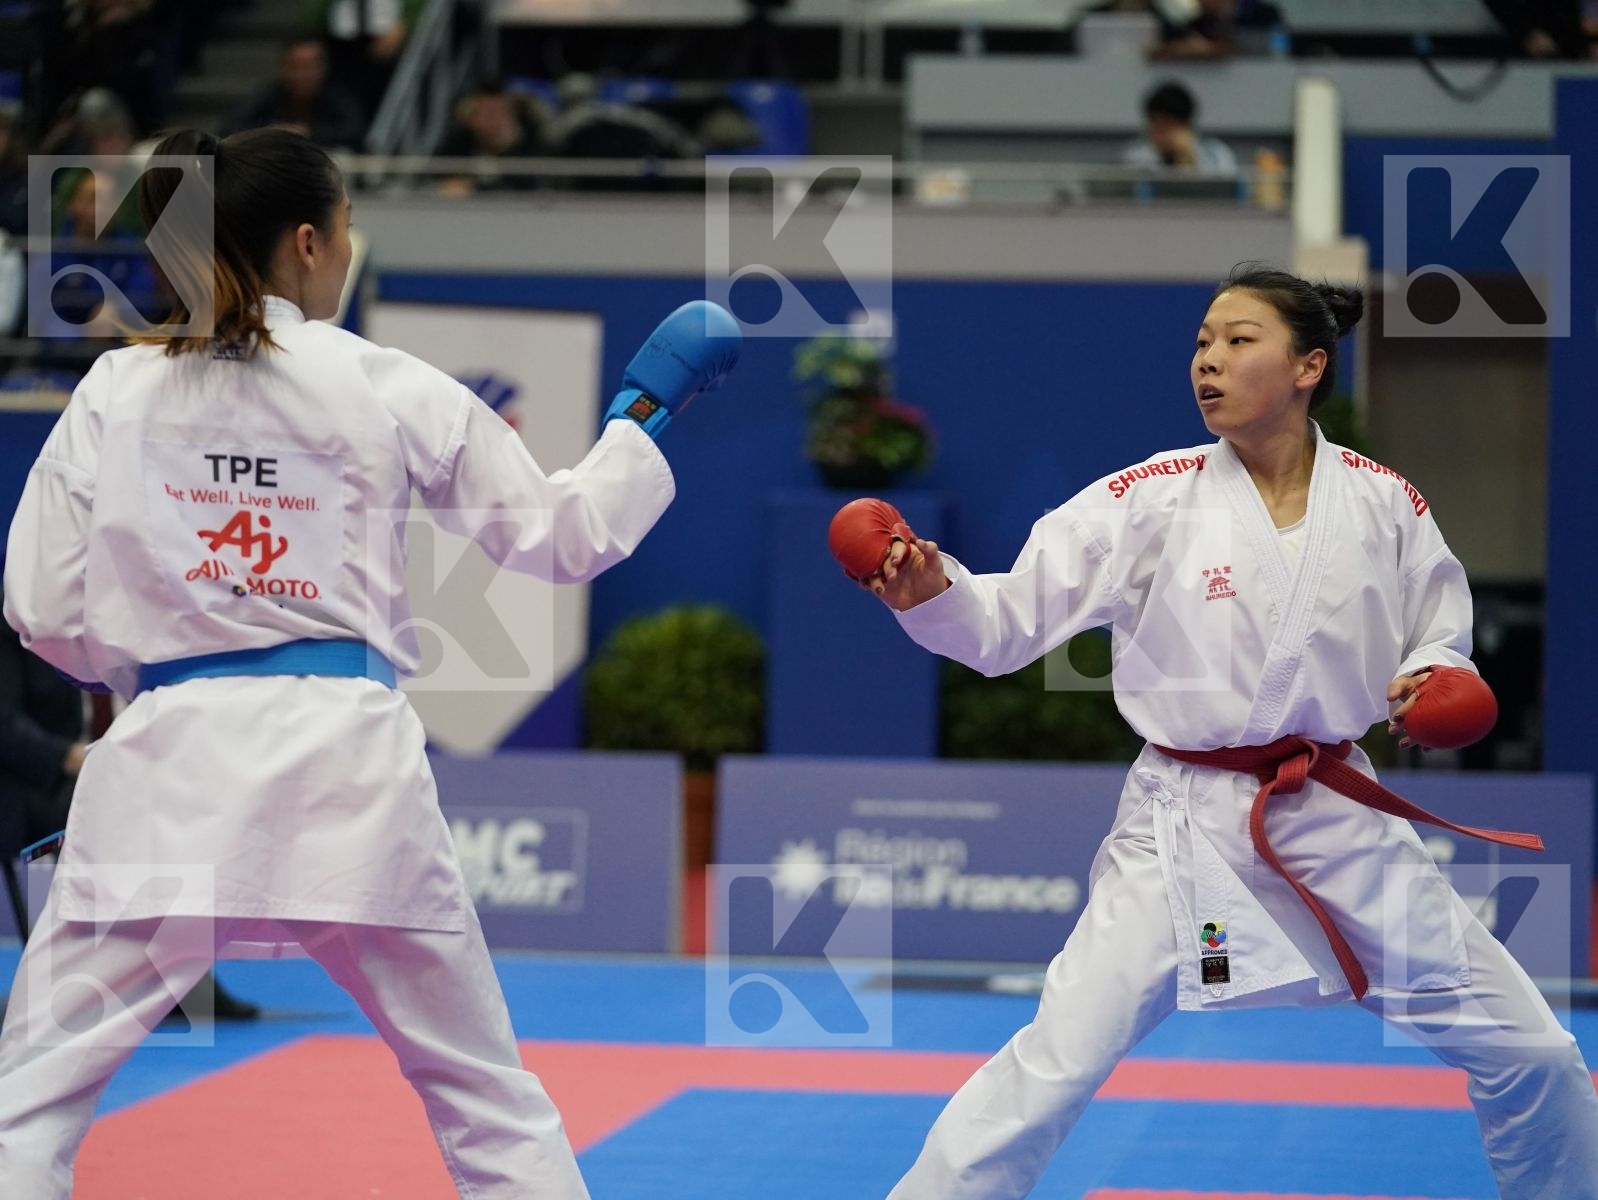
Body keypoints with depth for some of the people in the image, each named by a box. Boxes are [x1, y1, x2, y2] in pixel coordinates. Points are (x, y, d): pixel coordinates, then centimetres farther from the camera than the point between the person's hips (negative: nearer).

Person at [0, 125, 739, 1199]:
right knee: (491, 1095, 16)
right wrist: (648, 406, 25)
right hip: (349, 763, 0)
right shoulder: (387, 389, 2)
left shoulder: (113, 392, 4)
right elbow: (564, 535, 11)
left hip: (173, 764, 0)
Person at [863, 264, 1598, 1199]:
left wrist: (1429, 682, -10)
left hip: (1340, 821, 2)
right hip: (1185, 829, -2)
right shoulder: (1151, 501, -7)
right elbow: (1006, 622, -10)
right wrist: (932, 592, -31)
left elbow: (1442, 638, 13)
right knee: (1054, 1069, -11)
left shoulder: (1384, 505, -2)